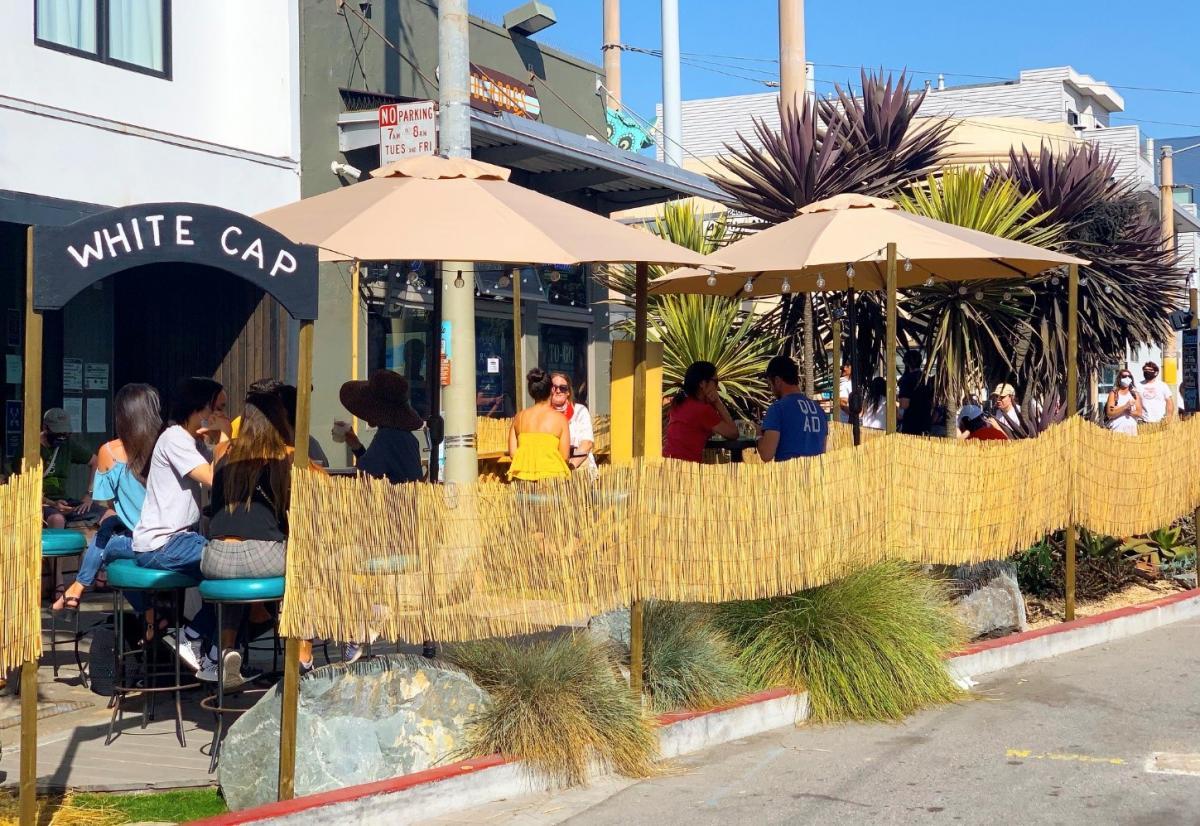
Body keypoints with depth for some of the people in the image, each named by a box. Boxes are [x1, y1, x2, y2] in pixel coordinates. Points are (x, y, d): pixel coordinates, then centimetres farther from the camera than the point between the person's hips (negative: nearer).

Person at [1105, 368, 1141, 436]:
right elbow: (1110, 414, -9)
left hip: (1132, 428, 3)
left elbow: (1139, 413, 2)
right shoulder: (1113, 394, 1)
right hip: (1117, 429, -3)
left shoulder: (1135, 394, 10)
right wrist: (1125, 406, -18)